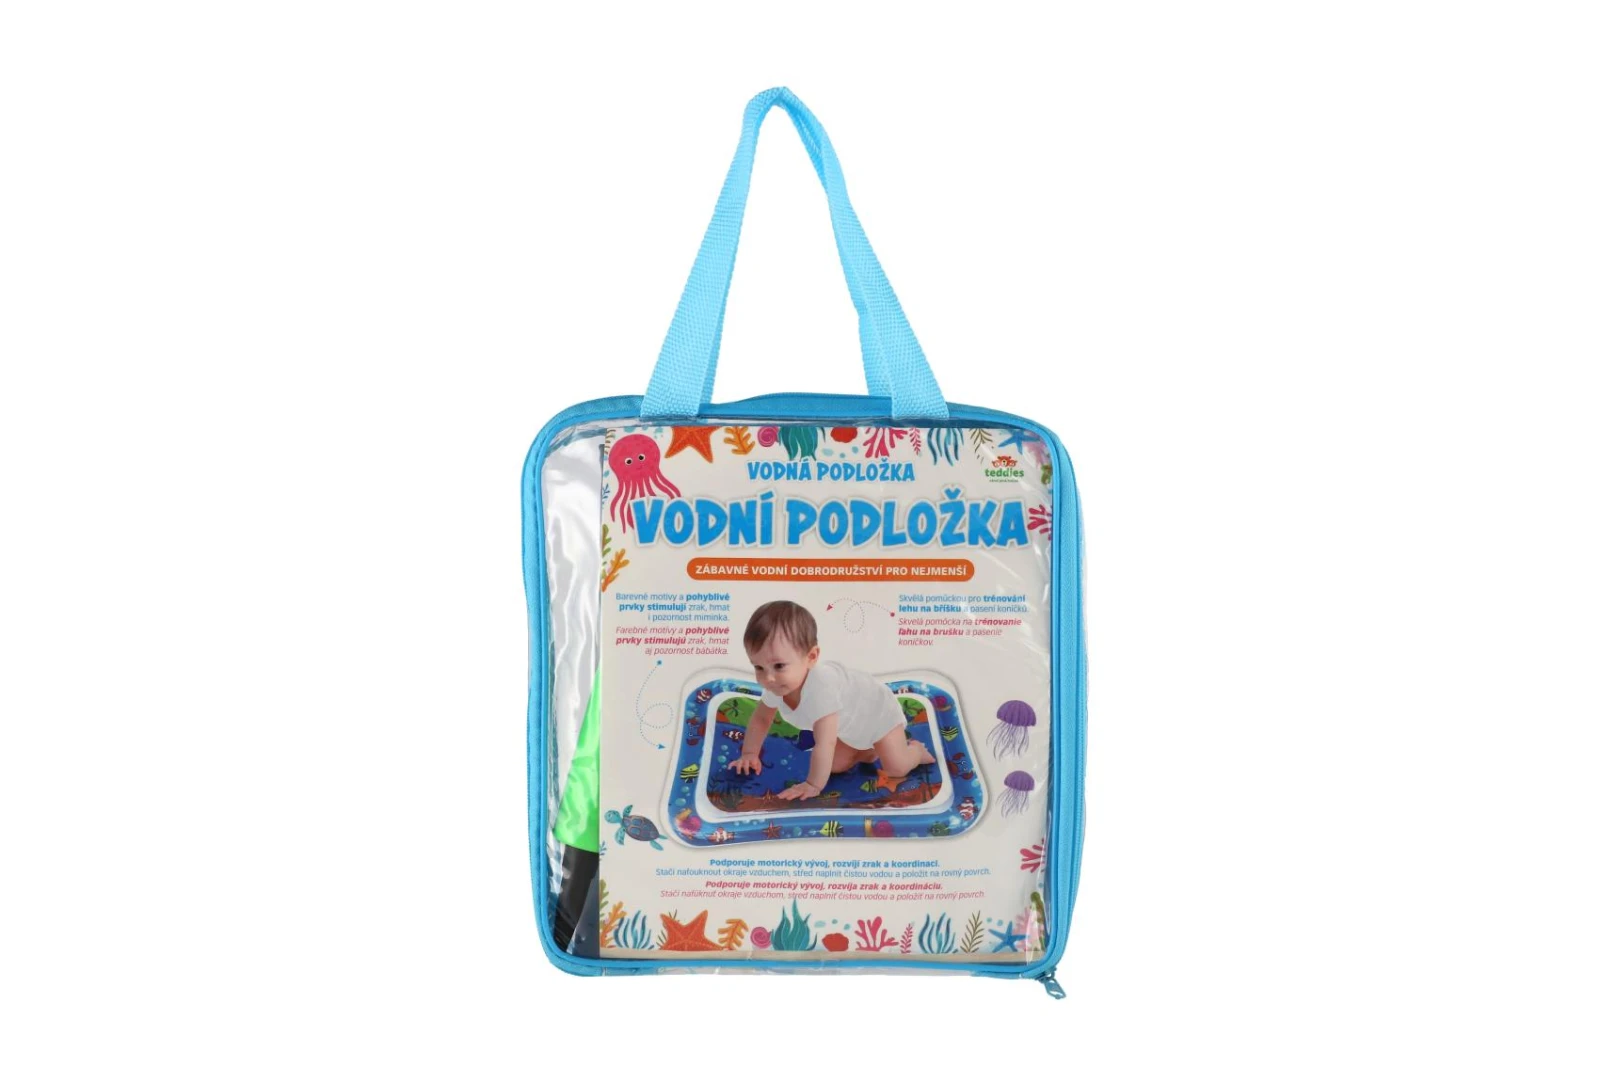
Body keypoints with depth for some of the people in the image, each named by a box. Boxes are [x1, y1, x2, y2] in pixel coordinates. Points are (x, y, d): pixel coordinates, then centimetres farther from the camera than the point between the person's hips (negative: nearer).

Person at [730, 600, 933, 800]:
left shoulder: (821, 688, -48)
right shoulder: (775, 685, -23)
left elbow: (824, 744, -47)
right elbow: (760, 718, -2)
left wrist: (814, 785, -43)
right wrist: (749, 754, -4)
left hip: (878, 710, -7)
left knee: (896, 769, -12)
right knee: (835, 766, 6)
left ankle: (916, 750, 19)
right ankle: (868, 751, 31)